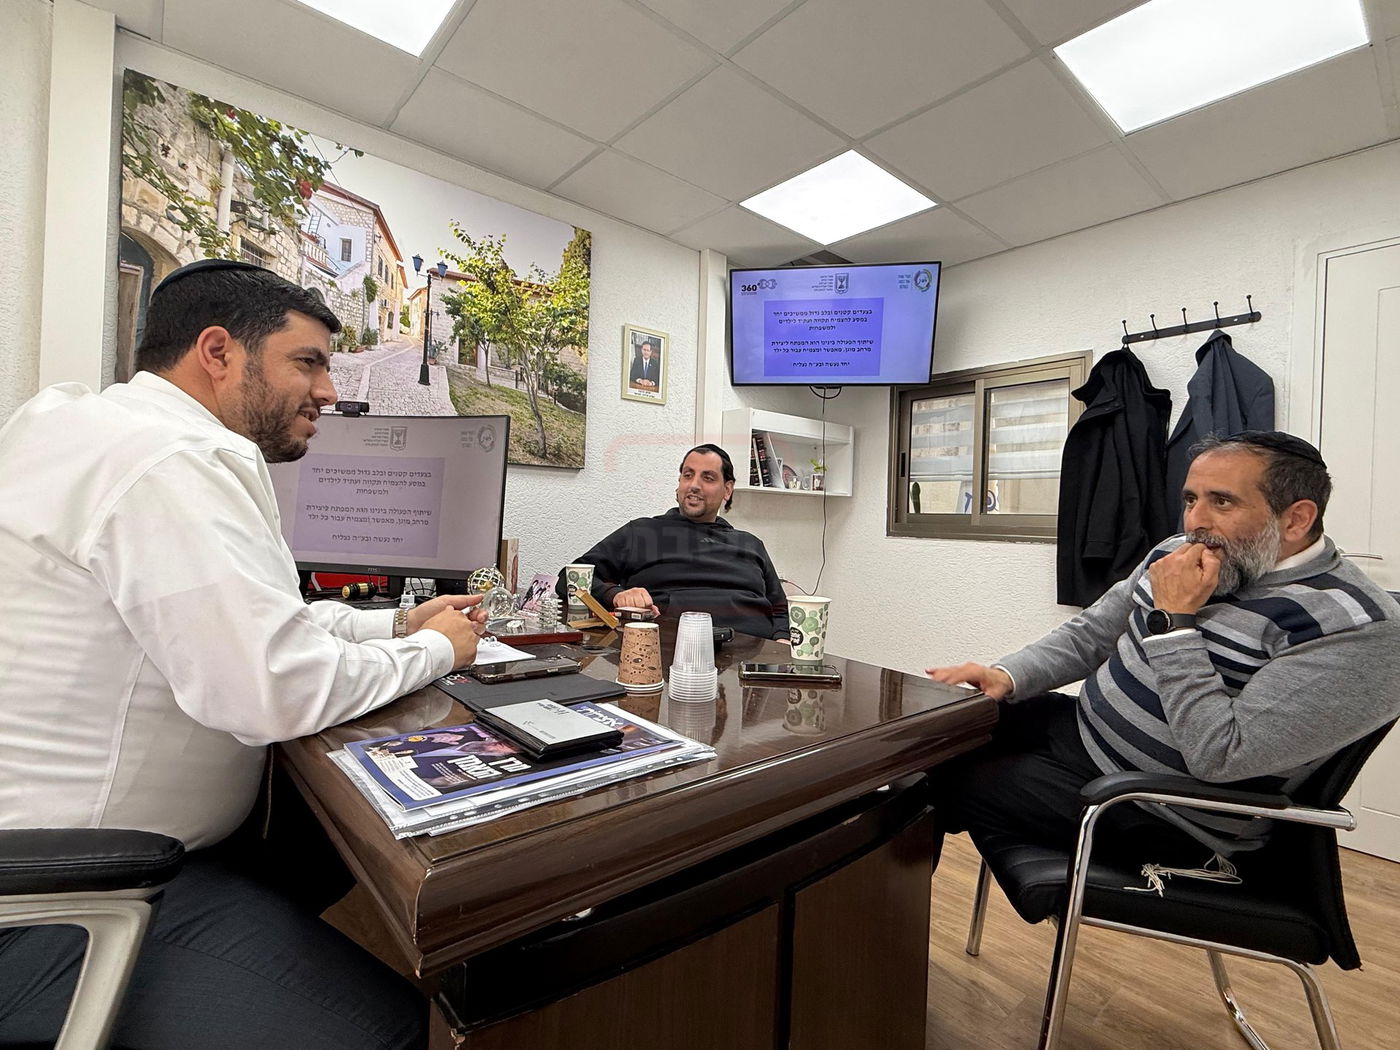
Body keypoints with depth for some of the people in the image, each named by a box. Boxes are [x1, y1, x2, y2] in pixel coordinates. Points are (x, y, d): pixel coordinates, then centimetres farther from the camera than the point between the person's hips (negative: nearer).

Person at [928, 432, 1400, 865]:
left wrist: (1173, 619, -27)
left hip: (1155, 817, -7)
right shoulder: (1179, 556, 1)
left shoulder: (1360, 629, -22)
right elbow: (1088, 634, 9)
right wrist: (1007, 676, -7)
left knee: (946, 782, -11)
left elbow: (1219, 757, -29)